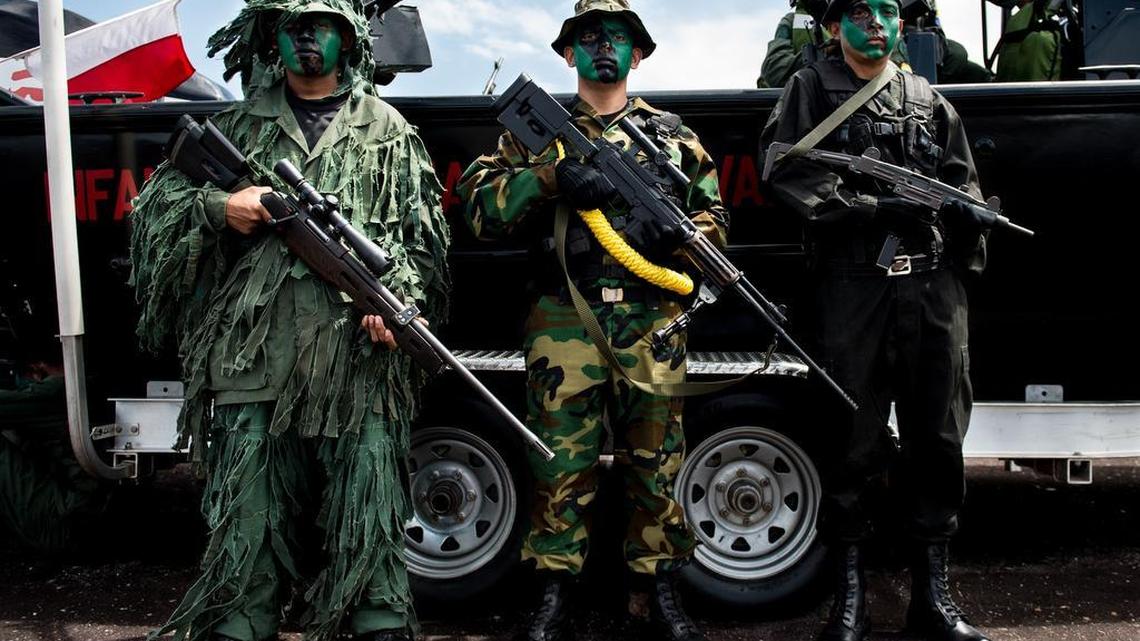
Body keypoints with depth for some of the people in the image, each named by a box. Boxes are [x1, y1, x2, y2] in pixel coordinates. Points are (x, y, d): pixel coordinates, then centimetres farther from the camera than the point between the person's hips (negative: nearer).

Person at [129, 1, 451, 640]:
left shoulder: (386, 130, 14)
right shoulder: (239, 126, 18)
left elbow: (422, 234, 8)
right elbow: (159, 200, 18)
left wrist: (395, 298, -10)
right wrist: (218, 207, -3)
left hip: (357, 358, -1)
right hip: (255, 363, 2)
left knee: (369, 523, 1)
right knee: (248, 520, 5)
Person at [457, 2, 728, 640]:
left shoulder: (673, 134, 16)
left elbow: (716, 216, 18)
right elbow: (479, 203, 0)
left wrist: (681, 231, -5)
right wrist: (551, 177, -14)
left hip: (652, 322, 1)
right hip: (565, 320, -1)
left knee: (657, 458, 6)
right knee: (562, 460, 1)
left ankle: (661, 589, 20)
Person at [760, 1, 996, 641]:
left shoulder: (929, 100, 23)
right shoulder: (811, 90, 12)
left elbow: (962, 182, 24)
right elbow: (790, 171, -2)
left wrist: (967, 211, 0)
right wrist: (874, 205, -12)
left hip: (934, 283, 4)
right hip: (853, 284, -3)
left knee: (938, 437, 4)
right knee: (855, 439, -1)